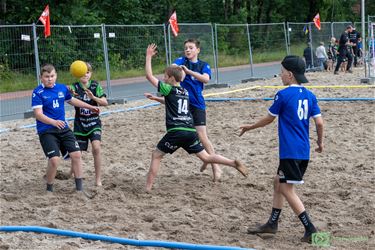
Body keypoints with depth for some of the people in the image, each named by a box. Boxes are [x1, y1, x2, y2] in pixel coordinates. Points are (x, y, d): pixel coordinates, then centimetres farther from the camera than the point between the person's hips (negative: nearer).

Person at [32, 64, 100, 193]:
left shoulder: (62, 88, 7)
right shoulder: (38, 93, -10)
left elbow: (72, 100, 26)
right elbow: (38, 114, -19)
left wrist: (89, 107, 34)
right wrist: (54, 122, -35)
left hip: (63, 128, 6)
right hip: (46, 131, -6)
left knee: (76, 154, -2)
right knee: (54, 159, -18)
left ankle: (79, 188, 11)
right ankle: (49, 189, 5)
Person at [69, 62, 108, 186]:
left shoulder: (95, 85, -3)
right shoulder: (75, 87, -6)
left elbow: (105, 102, -9)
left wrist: (93, 97, -28)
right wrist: (70, 94, -48)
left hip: (94, 122, 0)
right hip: (80, 123, 0)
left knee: (96, 147, -20)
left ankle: (98, 179, -12)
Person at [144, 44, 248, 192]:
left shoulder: (169, 90, -1)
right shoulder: (185, 92, 19)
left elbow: (149, 76, -1)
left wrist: (148, 57, 5)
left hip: (176, 132, -6)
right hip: (190, 131, 6)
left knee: (156, 155, 7)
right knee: (205, 157, 12)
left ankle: (148, 186, 2)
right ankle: (234, 163, -2)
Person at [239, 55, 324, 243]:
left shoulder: (283, 95, -10)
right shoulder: (309, 96, 6)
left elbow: (269, 119, 1)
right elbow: (319, 123, 4)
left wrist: (250, 127, 17)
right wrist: (320, 143, 20)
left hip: (290, 151, -8)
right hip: (304, 151, 8)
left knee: (287, 189, -1)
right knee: (278, 183, 20)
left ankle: (310, 229, -5)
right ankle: (272, 224, 27)